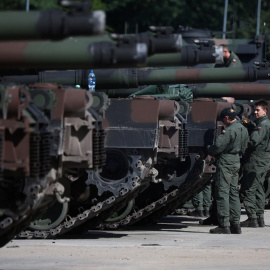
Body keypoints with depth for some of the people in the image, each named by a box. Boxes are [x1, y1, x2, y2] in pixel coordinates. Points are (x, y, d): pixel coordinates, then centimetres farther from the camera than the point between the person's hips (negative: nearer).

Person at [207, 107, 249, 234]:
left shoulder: (230, 131, -17)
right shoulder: (243, 129, 12)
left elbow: (218, 146, -19)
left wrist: (209, 149, 0)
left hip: (226, 163, -9)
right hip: (236, 161, 9)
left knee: (222, 193, -7)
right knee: (233, 192, 14)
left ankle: (224, 225, -11)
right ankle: (235, 225, 15)